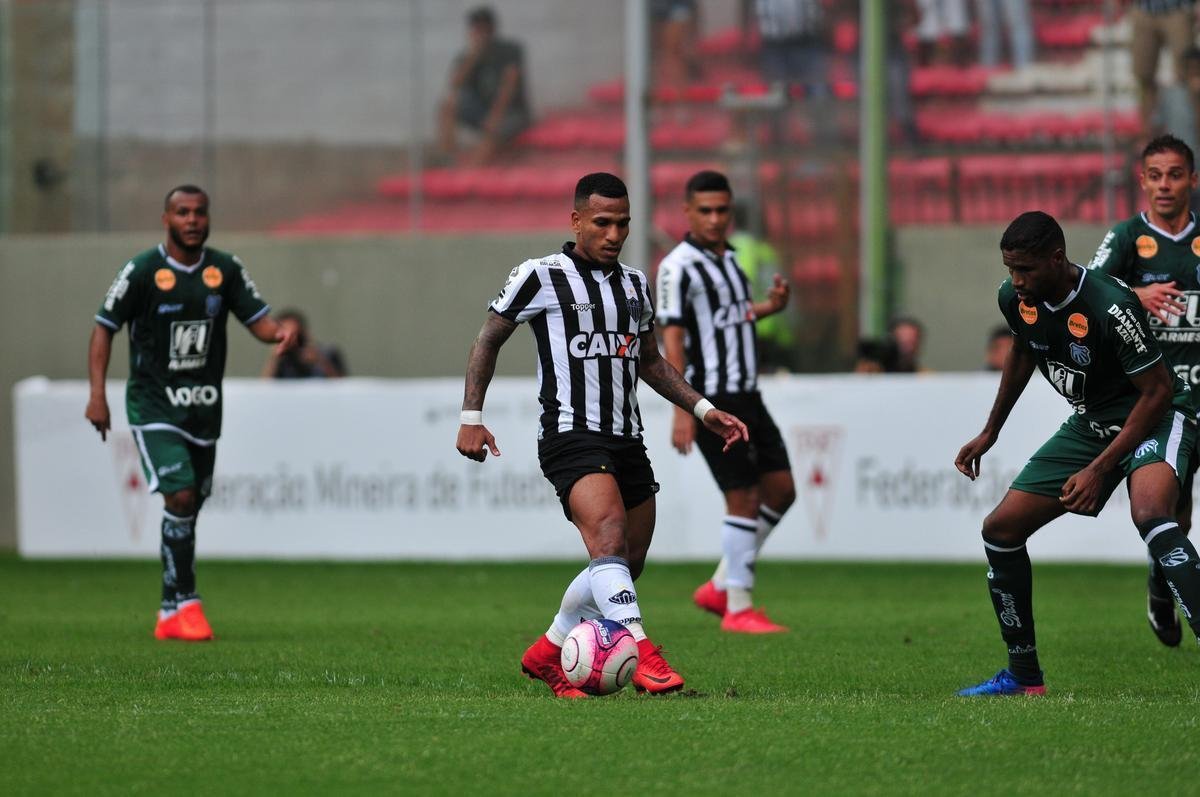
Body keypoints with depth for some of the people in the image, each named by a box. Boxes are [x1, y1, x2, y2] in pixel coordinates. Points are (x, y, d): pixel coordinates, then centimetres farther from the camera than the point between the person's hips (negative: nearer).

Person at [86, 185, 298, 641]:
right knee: (180, 497, -19)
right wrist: (96, 394, -12)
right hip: (154, 403, -5)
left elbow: (257, 319, 3)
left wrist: (279, 333, -22)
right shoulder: (143, 271, -9)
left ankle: (170, 613, 21)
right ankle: (184, 604, -13)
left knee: (189, 509, 10)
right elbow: (104, 327, -4)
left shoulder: (225, 270, 2)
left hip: (204, 406, 5)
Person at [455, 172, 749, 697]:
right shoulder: (541, 276, -3)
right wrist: (471, 418, -3)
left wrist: (703, 409, 17)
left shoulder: (634, 284, 15)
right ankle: (641, 654, -38)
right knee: (610, 536, -28)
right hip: (570, 435, -7)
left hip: (627, 439, 7)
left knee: (625, 566, 9)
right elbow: (488, 340, 5)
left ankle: (548, 654, 26)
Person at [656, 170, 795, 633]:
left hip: (746, 395, 8)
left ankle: (722, 586, 16)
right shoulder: (679, 266, -11)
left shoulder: (728, 258, 14)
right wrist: (683, 412, -20)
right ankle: (738, 609, 0)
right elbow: (672, 338, -15)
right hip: (711, 399, -8)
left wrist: (770, 306, 6)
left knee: (781, 490, 7)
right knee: (742, 498, -8)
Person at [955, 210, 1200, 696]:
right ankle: (1024, 675, 15)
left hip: (1154, 418, -8)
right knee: (1000, 529, 3)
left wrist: (1100, 468, -25)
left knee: (1149, 515, -38)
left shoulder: (1110, 306, -30)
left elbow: (1157, 391, -23)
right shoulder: (1015, 298, -7)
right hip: (1089, 422, 8)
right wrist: (990, 432, 20)